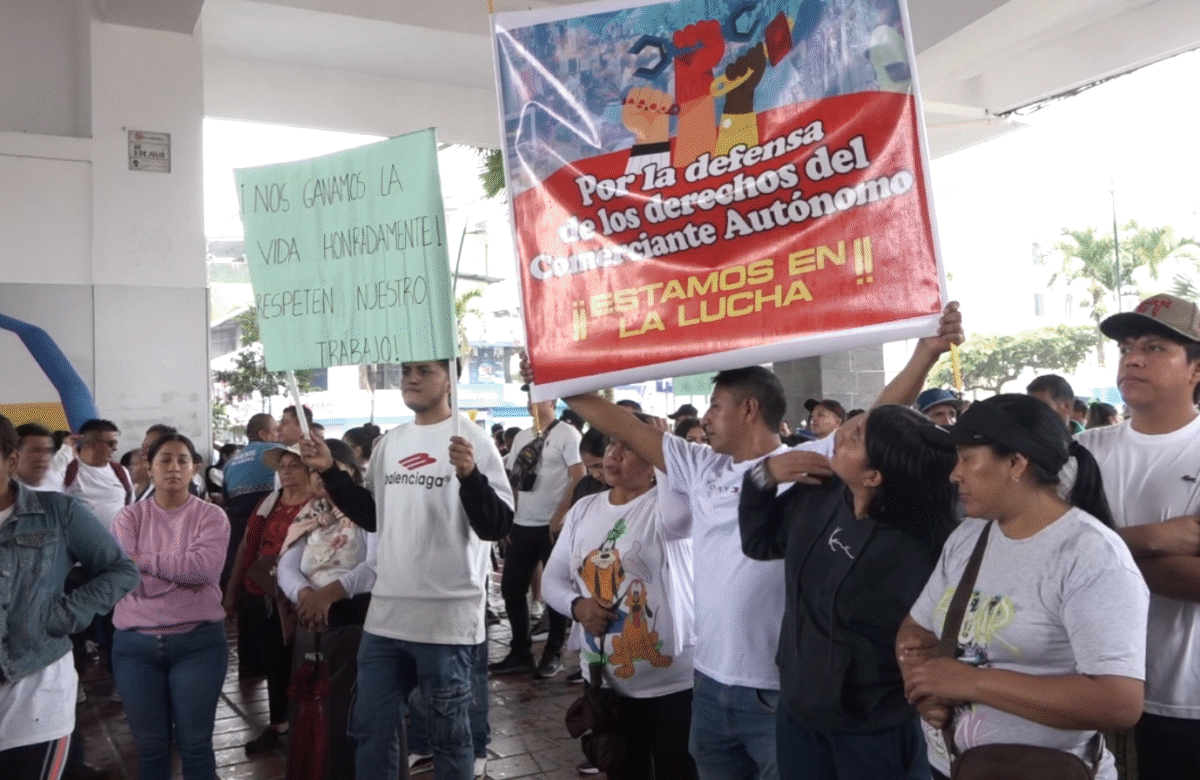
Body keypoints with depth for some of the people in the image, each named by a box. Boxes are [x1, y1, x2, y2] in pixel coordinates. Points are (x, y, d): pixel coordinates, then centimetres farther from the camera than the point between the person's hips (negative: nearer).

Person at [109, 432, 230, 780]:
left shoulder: (211, 516, -1)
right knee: (150, 746, 12)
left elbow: (206, 567, -18)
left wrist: (144, 559, -12)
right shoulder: (129, 517, 4)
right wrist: (184, 572, -17)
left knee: (195, 744, 6)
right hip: (135, 644, 2)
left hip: (198, 641, -2)